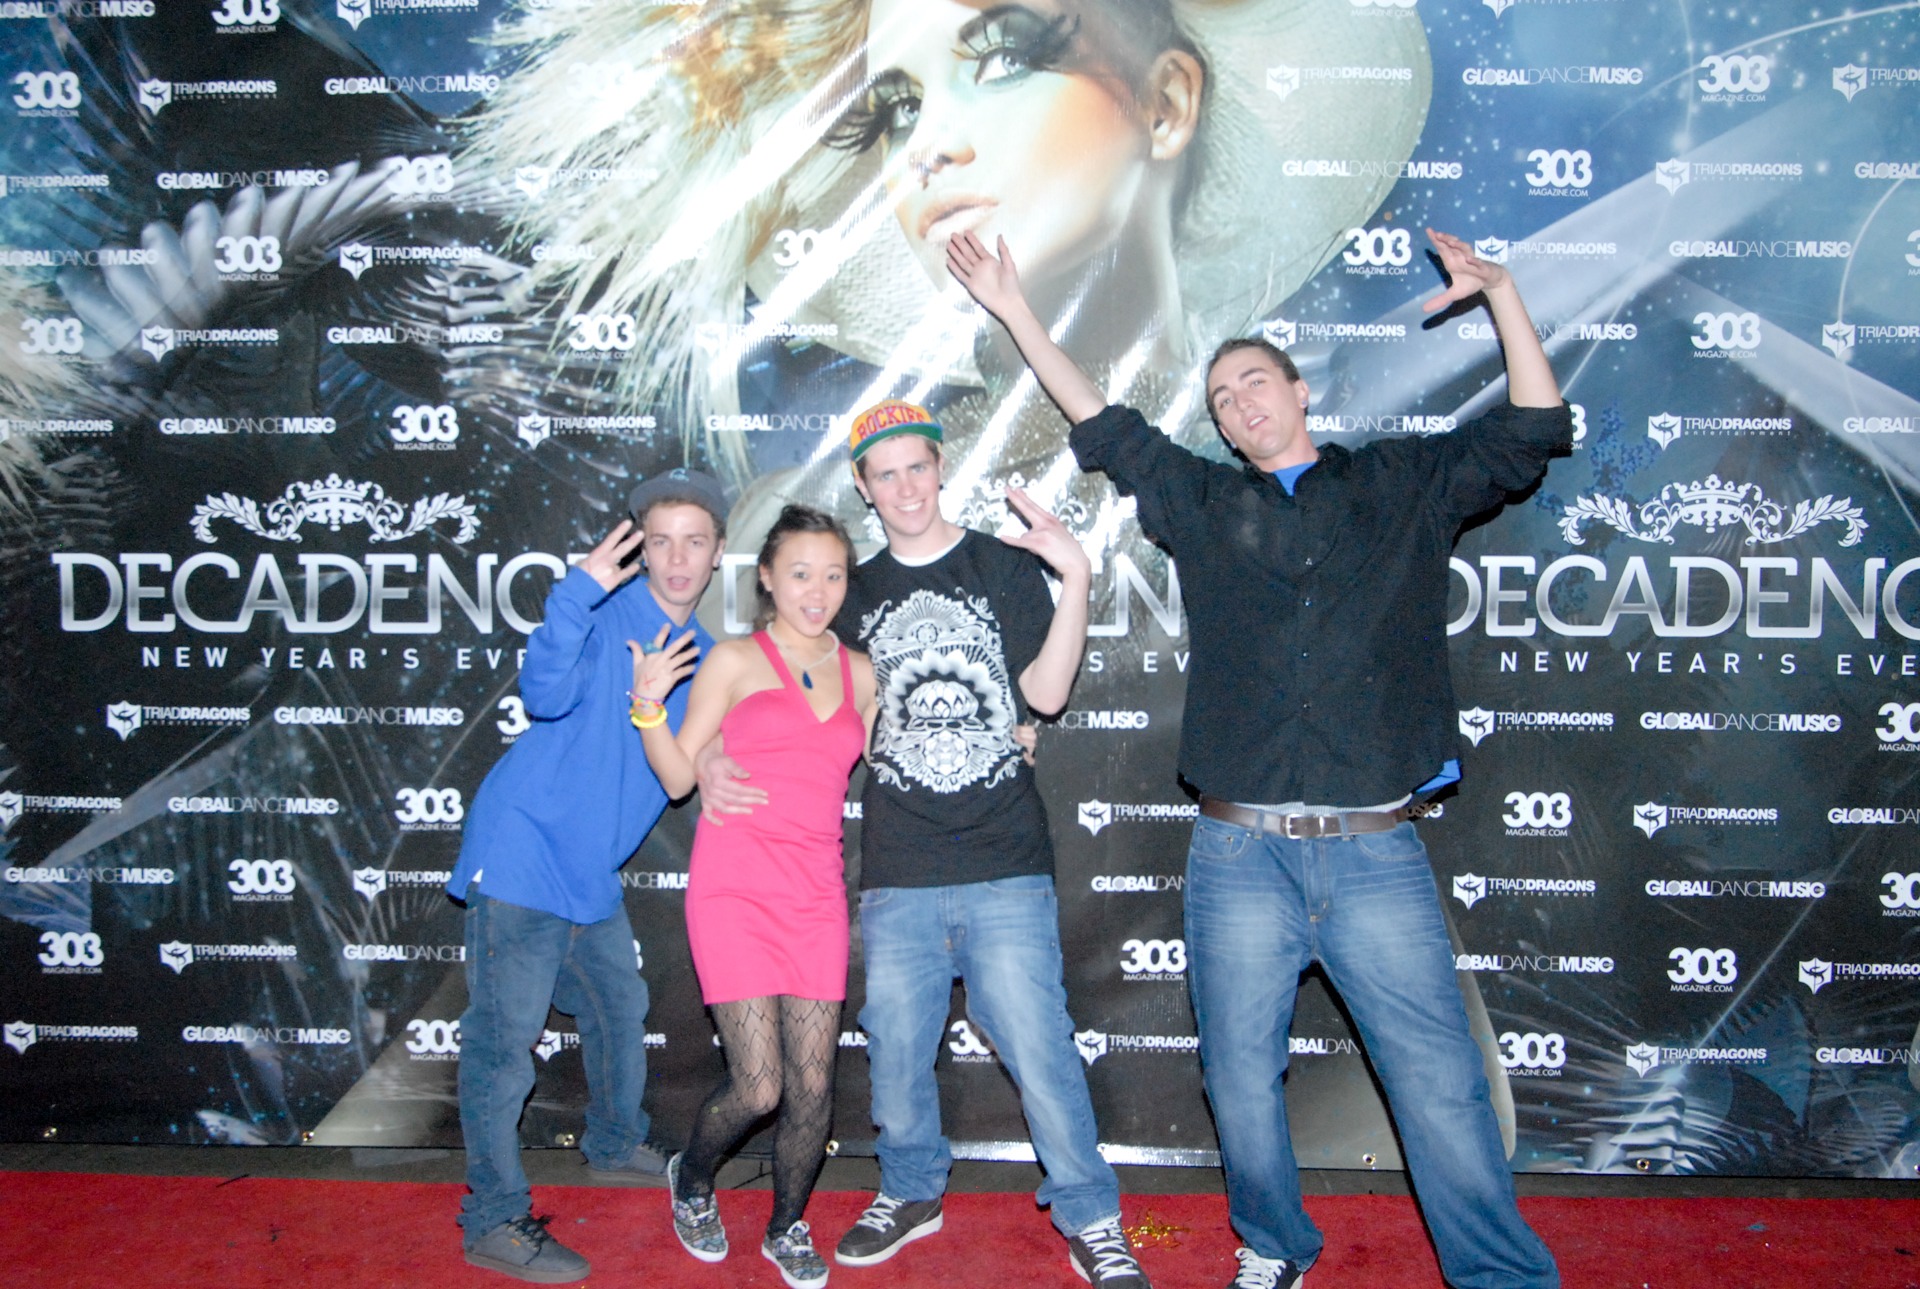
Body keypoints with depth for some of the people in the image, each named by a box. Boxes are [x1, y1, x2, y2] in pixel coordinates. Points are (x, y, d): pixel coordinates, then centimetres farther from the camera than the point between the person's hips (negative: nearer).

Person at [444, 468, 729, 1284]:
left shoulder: (704, 655, 9)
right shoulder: (608, 613, -15)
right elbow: (545, 695, -32)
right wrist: (578, 590, -43)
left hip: (589, 872, 8)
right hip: (522, 850, -8)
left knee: (620, 1010, 23)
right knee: (504, 1038, -4)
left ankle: (615, 1144, 45)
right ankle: (494, 1220, 7)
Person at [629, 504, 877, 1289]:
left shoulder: (859, 673, 12)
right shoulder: (735, 661, 1)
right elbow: (678, 777, 2)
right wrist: (649, 706, -14)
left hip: (816, 895, 4)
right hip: (736, 890, -3)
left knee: (813, 1087, 3)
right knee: (758, 1087, -7)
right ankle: (691, 1180, 27)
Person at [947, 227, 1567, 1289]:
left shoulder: (1403, 485, 12)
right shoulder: (1203, 505, 15)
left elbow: (1534, 432, 9)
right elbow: (1103, 427, 18)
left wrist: (1501, 295, 1)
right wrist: (1015, 312, 20)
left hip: (1375, 853, -1)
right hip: (1241, 853, 2)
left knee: (1442, 1085, 0)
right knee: (1241, 1077, 11)